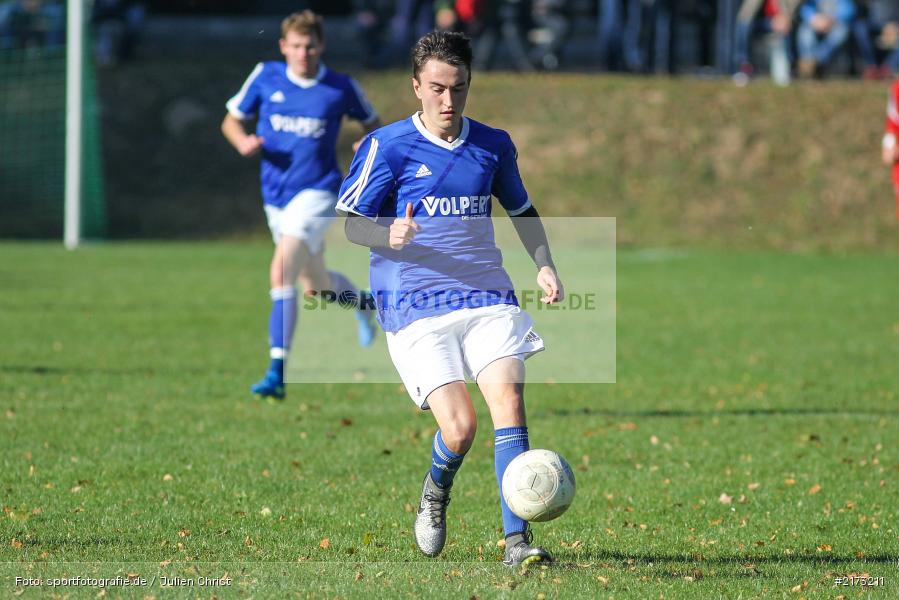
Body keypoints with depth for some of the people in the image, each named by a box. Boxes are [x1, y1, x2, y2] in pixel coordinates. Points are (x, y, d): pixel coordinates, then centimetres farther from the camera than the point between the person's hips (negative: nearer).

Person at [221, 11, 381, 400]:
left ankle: (277, 372, -27)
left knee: (282, 271, -25)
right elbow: (231, 120, 9)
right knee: (315, 286, 18)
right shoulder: (265, 77, -1)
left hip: (317, 191, -5)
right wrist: (244, 142, -13)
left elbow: (371, 123, 11)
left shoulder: (340, 88, -6)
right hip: (276, 194, 5)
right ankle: (360, 301, 55)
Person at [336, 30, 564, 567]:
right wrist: (389, 235, -22)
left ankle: (518, 541, -21)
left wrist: (545, 266, 11)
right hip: (416, 308, -3)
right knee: (460, 428, -14)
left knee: (509, 400, -20)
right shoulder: (387, 146, -1)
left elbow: (523, 210, 26)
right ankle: (437, 491, 22)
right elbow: (351, 221, 0)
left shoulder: (493, 145, 11)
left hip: (488, 298, 3)